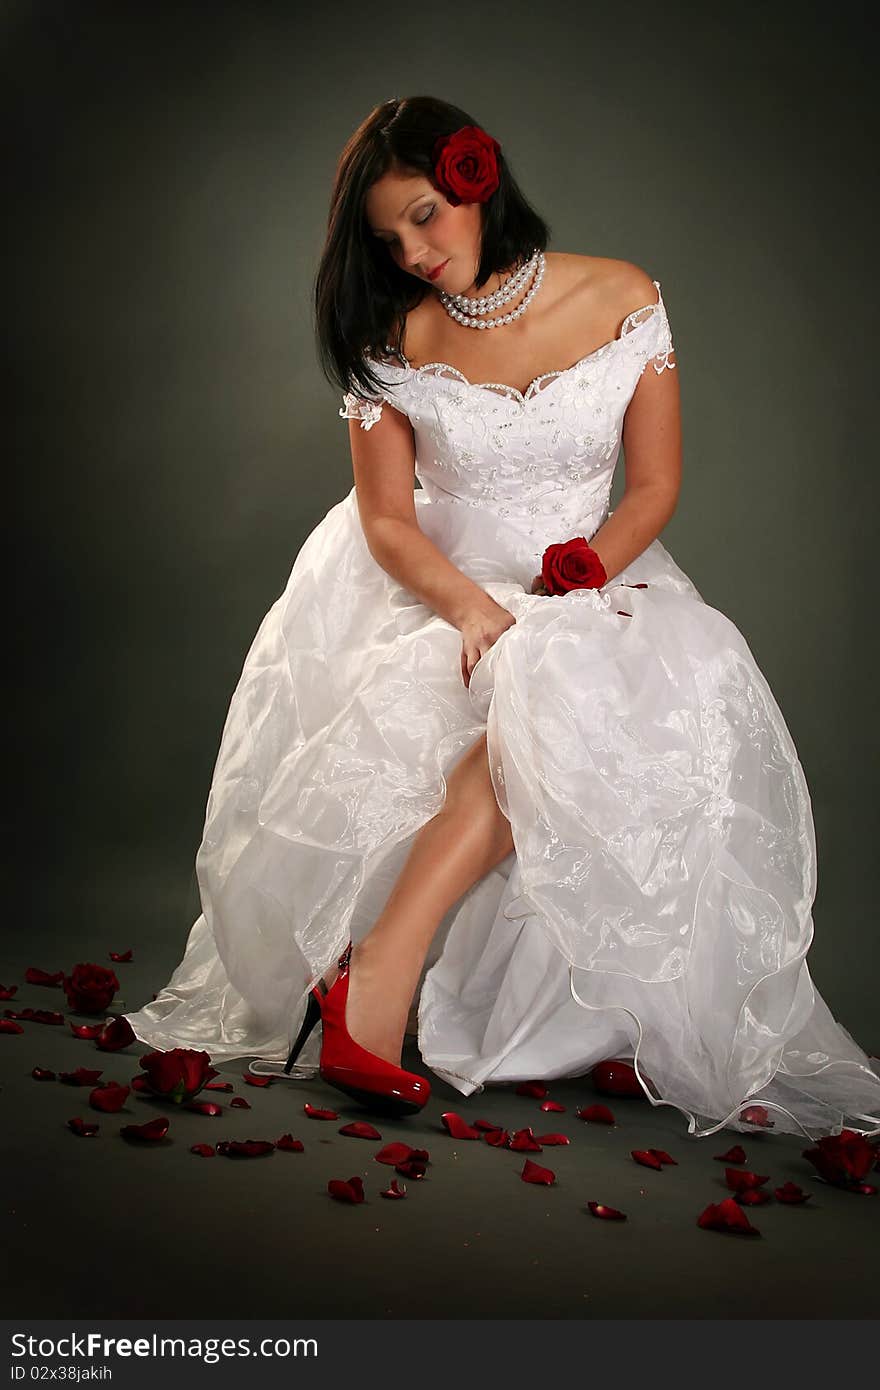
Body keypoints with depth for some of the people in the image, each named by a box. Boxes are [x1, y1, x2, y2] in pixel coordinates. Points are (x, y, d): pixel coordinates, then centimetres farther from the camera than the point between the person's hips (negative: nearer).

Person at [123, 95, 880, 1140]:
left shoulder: (622, 299, 0)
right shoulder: (394, 338, 1)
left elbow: (655, 485, 1)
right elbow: (386, 518, -2)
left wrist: (575, 583, -16)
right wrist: (468, 603, -22)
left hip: (596, 590, 1)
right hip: (441, 588, 0)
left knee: (558, 701, -35)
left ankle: (375, 976, -32)